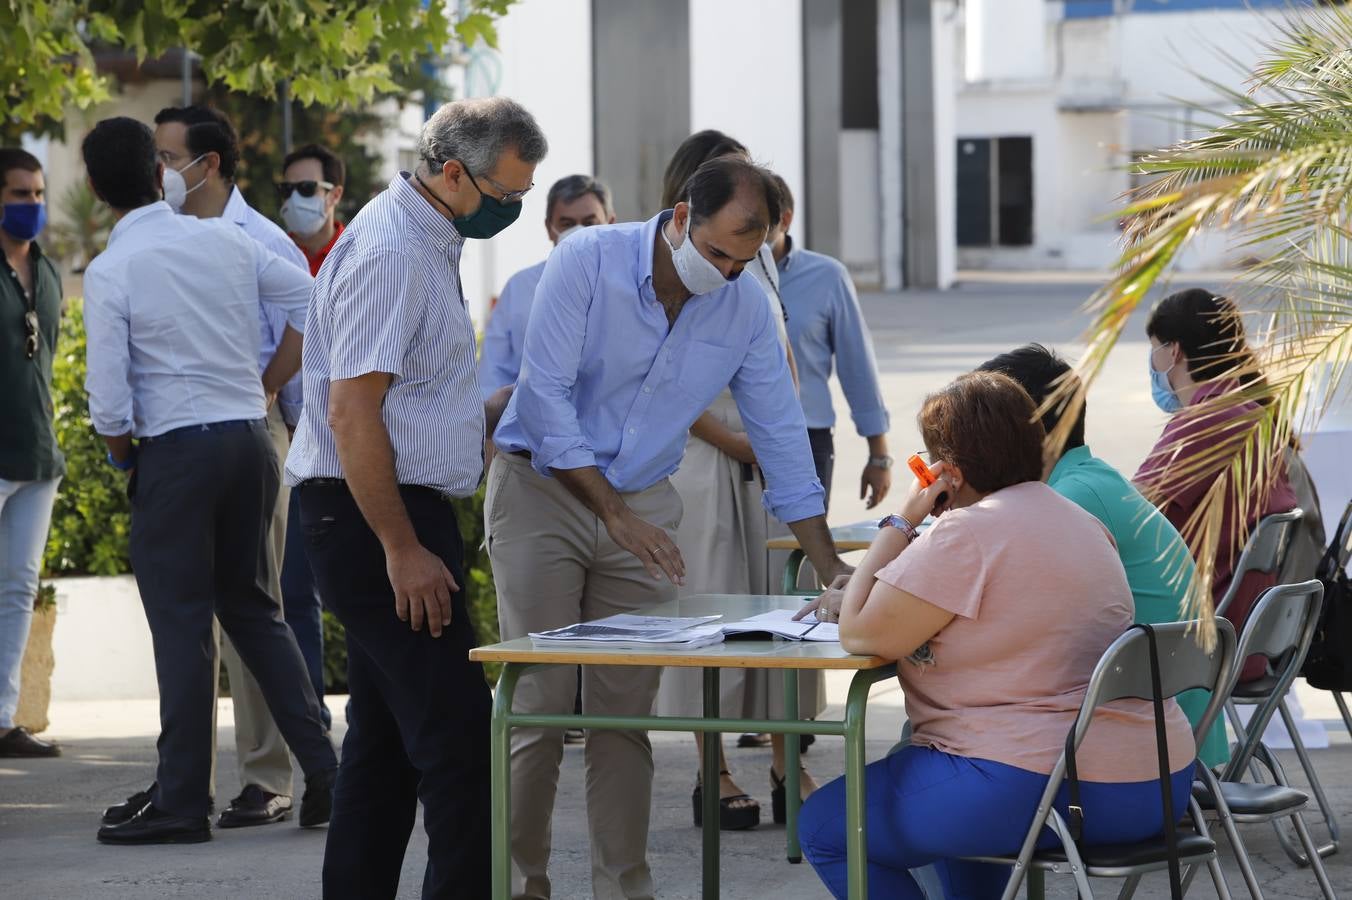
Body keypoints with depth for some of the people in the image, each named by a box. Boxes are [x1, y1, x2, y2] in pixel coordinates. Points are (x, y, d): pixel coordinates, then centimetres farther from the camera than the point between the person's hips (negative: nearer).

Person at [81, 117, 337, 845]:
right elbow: (315, 307, 11)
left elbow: (109, 399, -13)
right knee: (253, 607, 16)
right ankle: (321, 772, 12)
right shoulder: (226, 242, 3)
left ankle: (181, 802, 3)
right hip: (250, 436, 5)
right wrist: (268, 381, 22)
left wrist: (120, 450, 6)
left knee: (181, 623, 0)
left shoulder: (110, 272, -12)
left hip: (176, 450, -5)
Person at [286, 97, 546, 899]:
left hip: (407, 510, 11)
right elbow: (351, 416, -22)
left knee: (387, 736, 13)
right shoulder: (391, 254, -18)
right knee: (457, 734, -13)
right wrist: (402, 550, -22)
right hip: (375, 518, -11)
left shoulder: (430, 242, 14)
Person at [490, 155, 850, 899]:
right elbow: (546, 393, -18)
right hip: (543, 491, -4)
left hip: (643, 504, 4)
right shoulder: (588, 261, -16)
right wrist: (615, 515, -20)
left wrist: (834, 570, -1)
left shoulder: (745, 309, -3)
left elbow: (782, 440, 3)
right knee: (540, 706, -7)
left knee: (626, 711, 2)